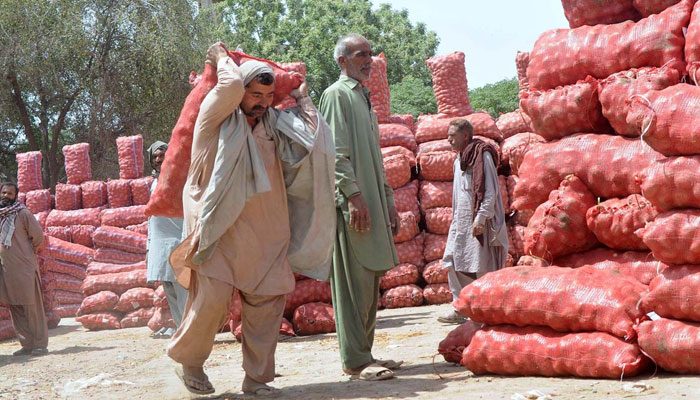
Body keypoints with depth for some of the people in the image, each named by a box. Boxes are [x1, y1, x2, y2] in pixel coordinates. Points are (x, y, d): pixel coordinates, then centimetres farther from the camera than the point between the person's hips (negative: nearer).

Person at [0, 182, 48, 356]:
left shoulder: (23, 214, -9)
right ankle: (27, 344, 15)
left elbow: (38, 237, -6)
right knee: (15, 309, 8)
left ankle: (40, 344, 3)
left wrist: (26, 252, 5)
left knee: (32, 307, -2)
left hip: (24, 267, -6)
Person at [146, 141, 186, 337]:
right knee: (169, 289, 8)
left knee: (182, 286, -13)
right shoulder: (155, 183, 20)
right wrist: (149, 245, 19)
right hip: (159, 243, 8)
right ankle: (179, 326, 14)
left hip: (177, 240, -8)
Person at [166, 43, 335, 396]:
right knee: (213, 297, -14)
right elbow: (232, 84, -21)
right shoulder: (216, 118, -2)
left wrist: (302, 99, 10)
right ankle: (188, 362, 11)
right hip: (217, 228, -5)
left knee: (266, 300, 1)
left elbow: (314, 142, 2)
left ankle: (256, 377, 13)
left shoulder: (273, 127, 12)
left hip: (263, 233, 5)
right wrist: (221, 58, -2)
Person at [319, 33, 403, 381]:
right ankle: (355, 360, -7)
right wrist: (353, 195, -21)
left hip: (372, 201, 9)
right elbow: (337, 151, -13)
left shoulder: (363, 98, 24)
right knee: (355, 281, -9)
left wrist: (388, 200, 21)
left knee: (369, 281, 10)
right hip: (351, 202, -9)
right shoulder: (337, 94, -3)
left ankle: (364, 353, 16)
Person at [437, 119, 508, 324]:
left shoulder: (482, 155, -9)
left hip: (478, 221, -9)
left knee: (482, 265, -5)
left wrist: (481, 218, -21)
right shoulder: (459, 160, 18)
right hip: (461, 220, 9)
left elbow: (490, 191, -15)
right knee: (452, 262, 5)